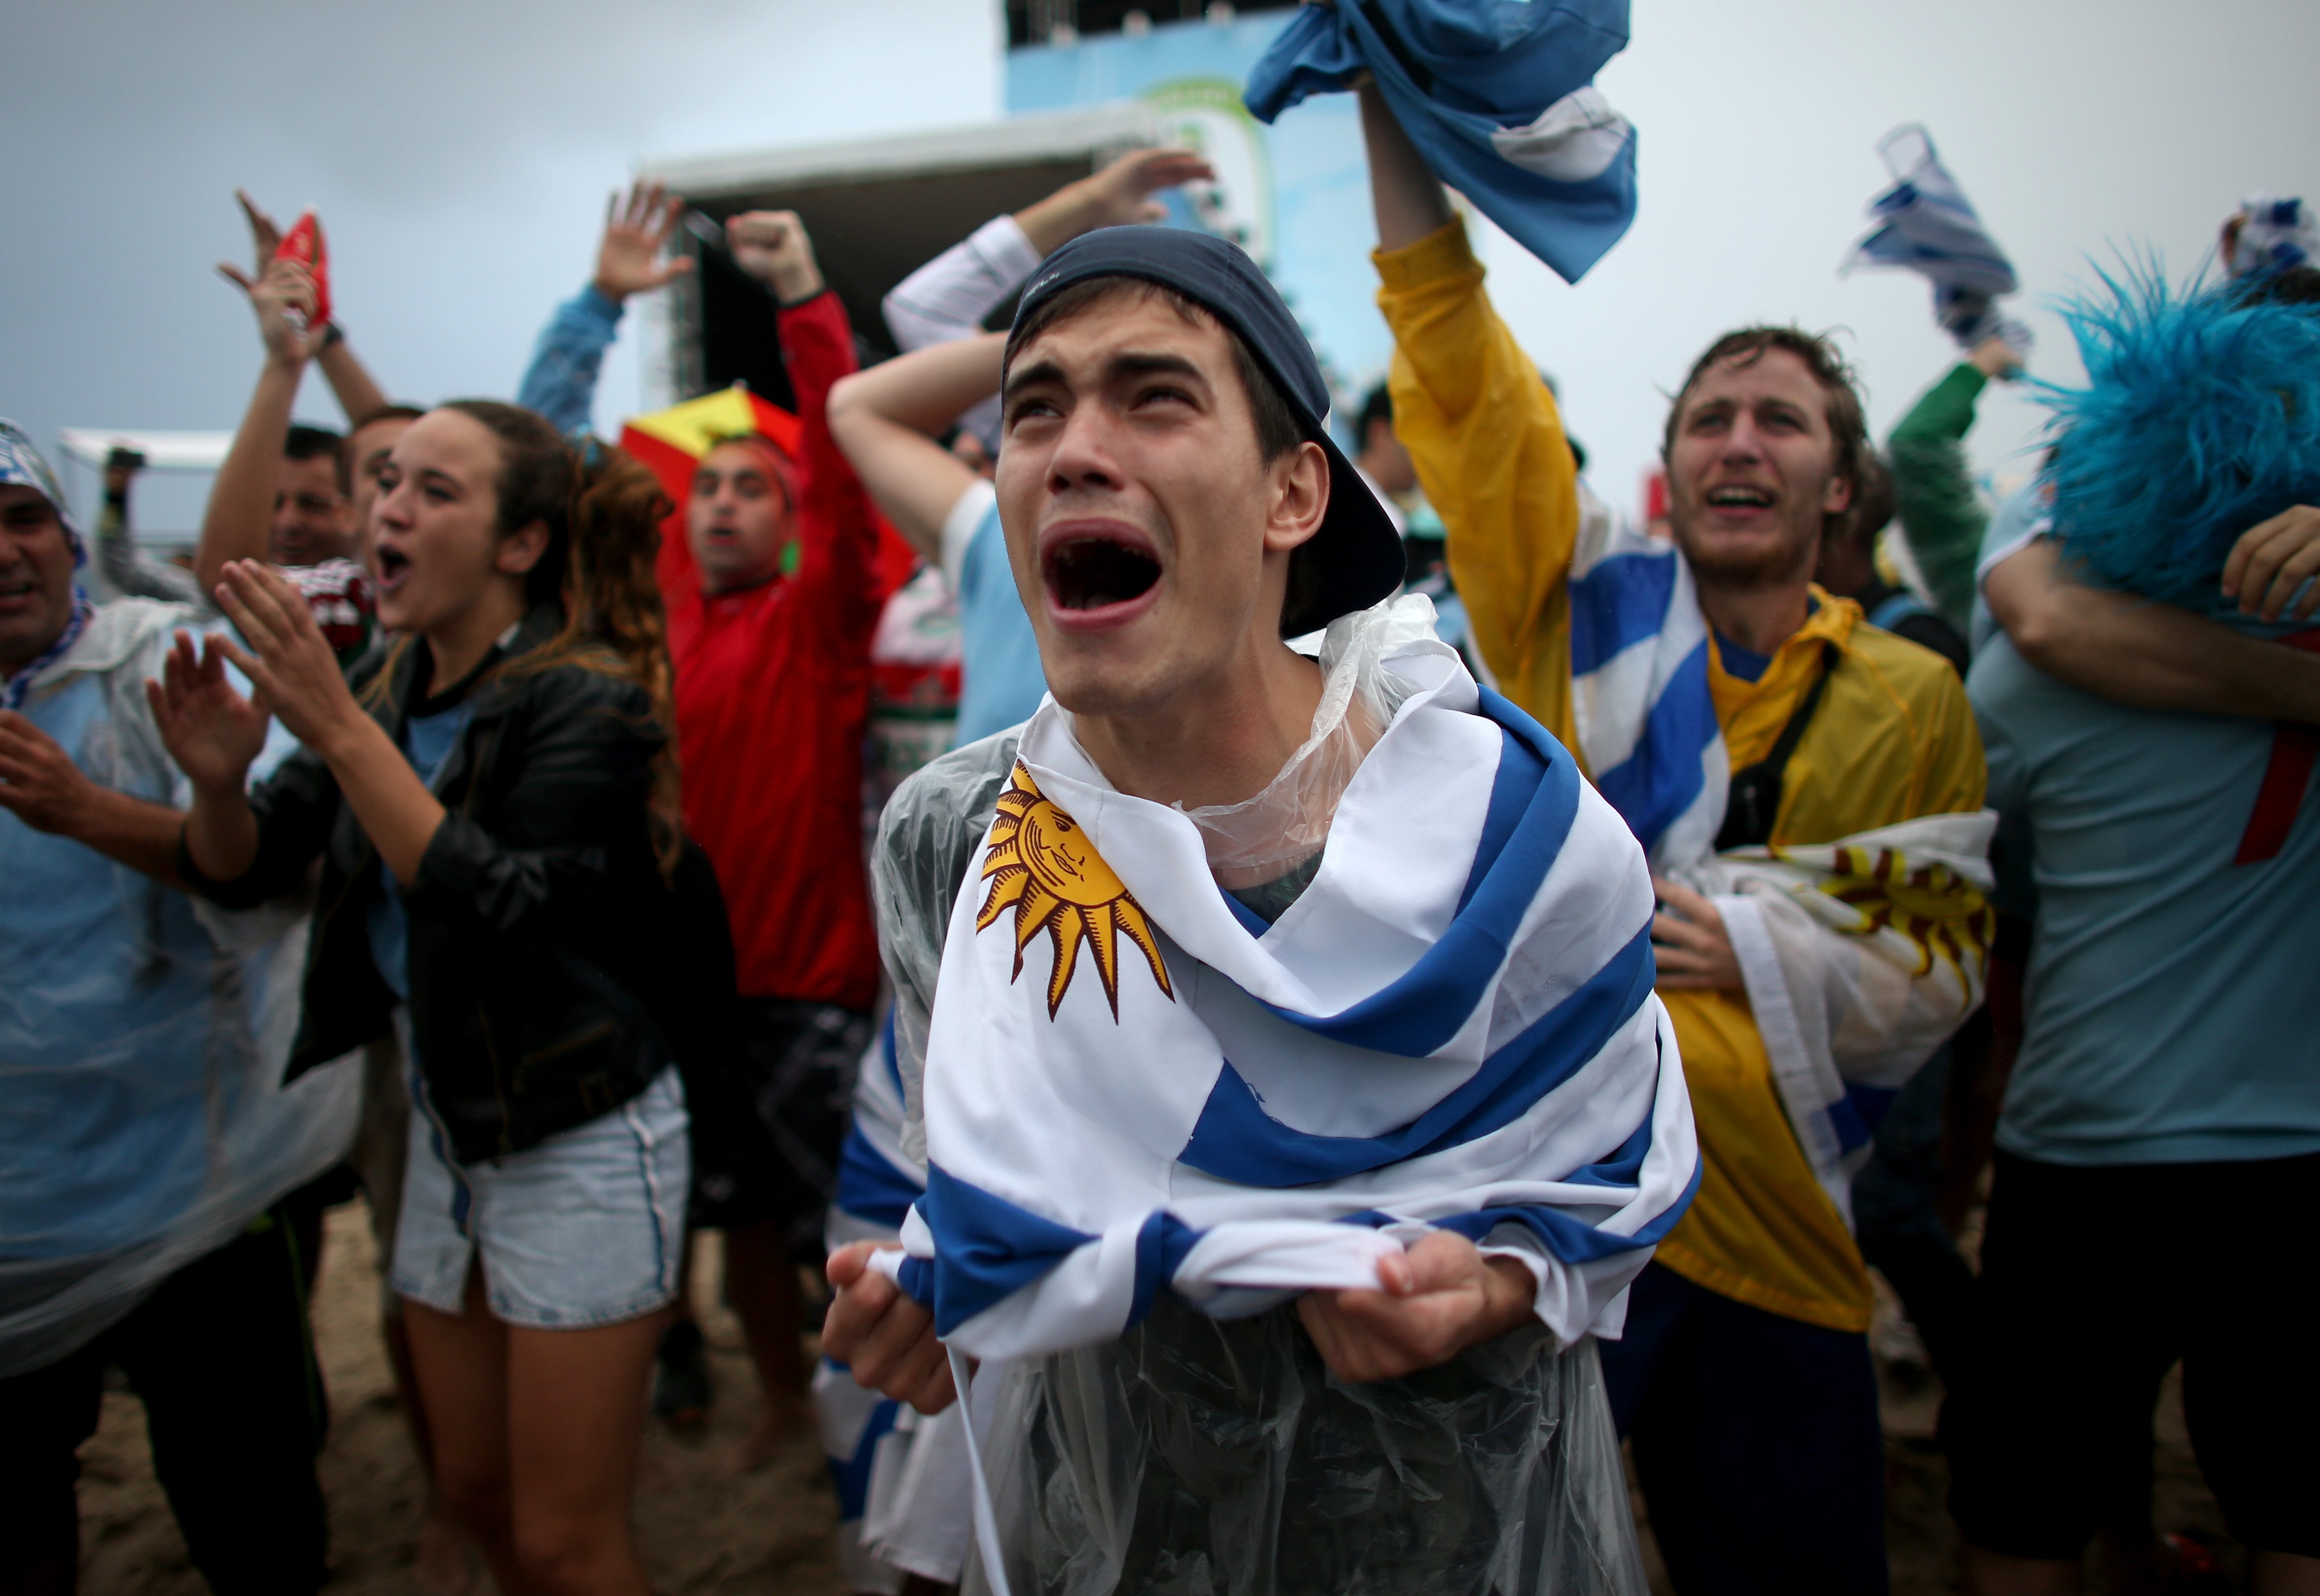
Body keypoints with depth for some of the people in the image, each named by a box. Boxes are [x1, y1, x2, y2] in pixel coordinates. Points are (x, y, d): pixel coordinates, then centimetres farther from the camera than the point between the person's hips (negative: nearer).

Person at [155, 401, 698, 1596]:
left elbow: (494, 907, -28)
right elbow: (243, 874, 5)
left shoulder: (589, 698, -17)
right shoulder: (383, 684, 4)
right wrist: (217, 780, -17)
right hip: (449, 1127, 7)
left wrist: (340, 730, -30)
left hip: (581, 1138, -7)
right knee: (475, 1493, 20)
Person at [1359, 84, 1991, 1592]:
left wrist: (1756, 950, -12)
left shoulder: (1916, 702, 6)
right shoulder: (1588, 606, 0)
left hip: (1777, 1232, 3)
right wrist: (1391, 82, -11)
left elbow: (1948, 953, 5)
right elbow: (1450, 339, -6)